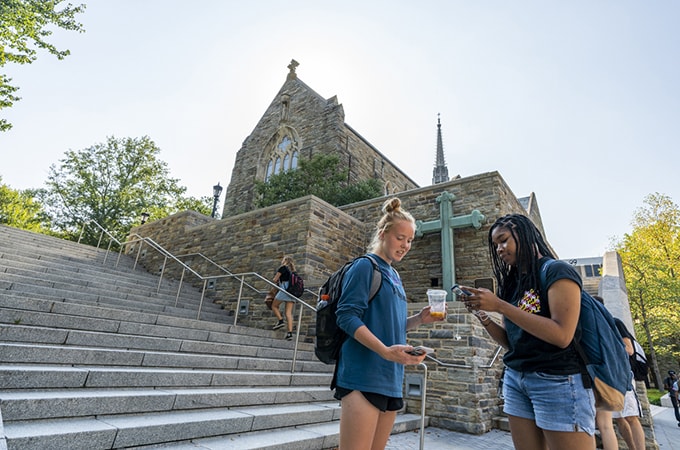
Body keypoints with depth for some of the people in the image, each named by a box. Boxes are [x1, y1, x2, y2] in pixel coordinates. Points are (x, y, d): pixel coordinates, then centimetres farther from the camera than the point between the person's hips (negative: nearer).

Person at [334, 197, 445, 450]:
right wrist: (386, 351, -26)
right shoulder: (365, 265, -7)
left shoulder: (394, 276, 17)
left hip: (391, 379, 9)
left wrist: (420, 319, 2)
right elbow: (346, 316, -17)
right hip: (364, 378, -8)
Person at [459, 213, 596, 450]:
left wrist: (500, 306, -24)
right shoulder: (513, 282, 11)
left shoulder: (557, 271, -9)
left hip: (558, 381, -6)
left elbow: (562, 335, -22)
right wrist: (483, 315, -6)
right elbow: (510, 341, 11)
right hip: (515, 379, 7)